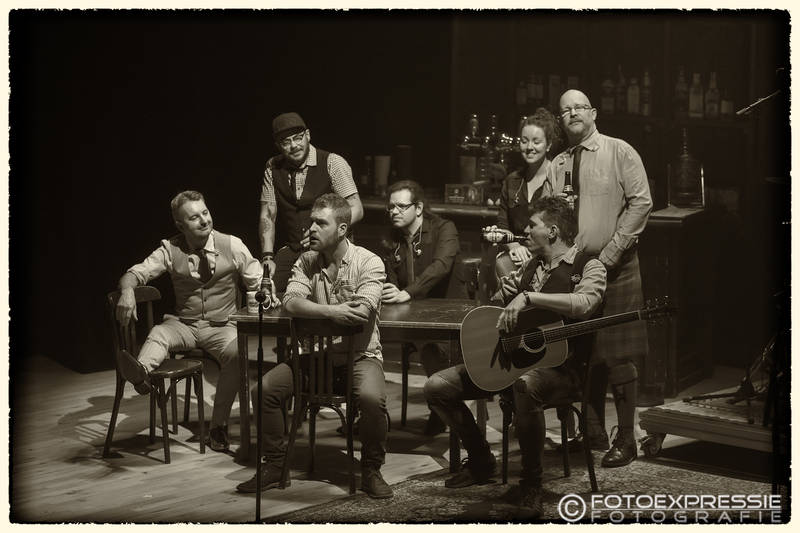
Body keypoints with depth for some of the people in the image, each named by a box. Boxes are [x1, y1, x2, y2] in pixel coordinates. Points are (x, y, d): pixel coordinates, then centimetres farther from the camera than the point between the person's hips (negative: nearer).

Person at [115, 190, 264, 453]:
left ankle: (218, 425, -21)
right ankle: (141, 372, -64)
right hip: (183, 324, 1)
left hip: (221, 326, -1)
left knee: (235, 353, -31)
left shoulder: (232, 246, -2)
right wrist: (127, 291, -30)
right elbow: (134, 274, -8)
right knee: (158, 333, -30)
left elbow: (258, 283, 3)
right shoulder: (171, 250, -1)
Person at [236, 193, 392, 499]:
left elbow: (360, 313, -22)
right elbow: (291, 303, -11)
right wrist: (331, 311, -26)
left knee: (372, 398, -34)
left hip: (359, 355, -4)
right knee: (265, 389, -14)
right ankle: (274, 465, 4)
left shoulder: (369, 263, -8)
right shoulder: (306, 262, 5)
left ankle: (371, 471, -10)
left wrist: (311, 311, -13)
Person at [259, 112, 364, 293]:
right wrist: (267, 257, -8)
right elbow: (268, 215, 6)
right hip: (290, 250, 4)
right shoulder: (273, 168, 7)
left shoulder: (333, 163, -6)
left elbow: (355, 210, -11)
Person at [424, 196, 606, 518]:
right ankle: (481, 461, 13)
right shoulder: (531, 266, 18)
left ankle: (531, 484, -26)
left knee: (524, 386, -44)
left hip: (558, 364, -7)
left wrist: (528, 297, -27)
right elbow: (499, 297, 25)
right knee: (437, 387, -6)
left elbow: (584, 304, -26)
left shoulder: (588, 267, -4)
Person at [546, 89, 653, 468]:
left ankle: (625, 441, 4)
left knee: (618, 358, -4)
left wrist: (609, 254, -14)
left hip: (614, 267, -5)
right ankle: (594, 433, 21)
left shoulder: (619, 152, -2)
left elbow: (641, 202, -10)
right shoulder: (558, 165, 11)